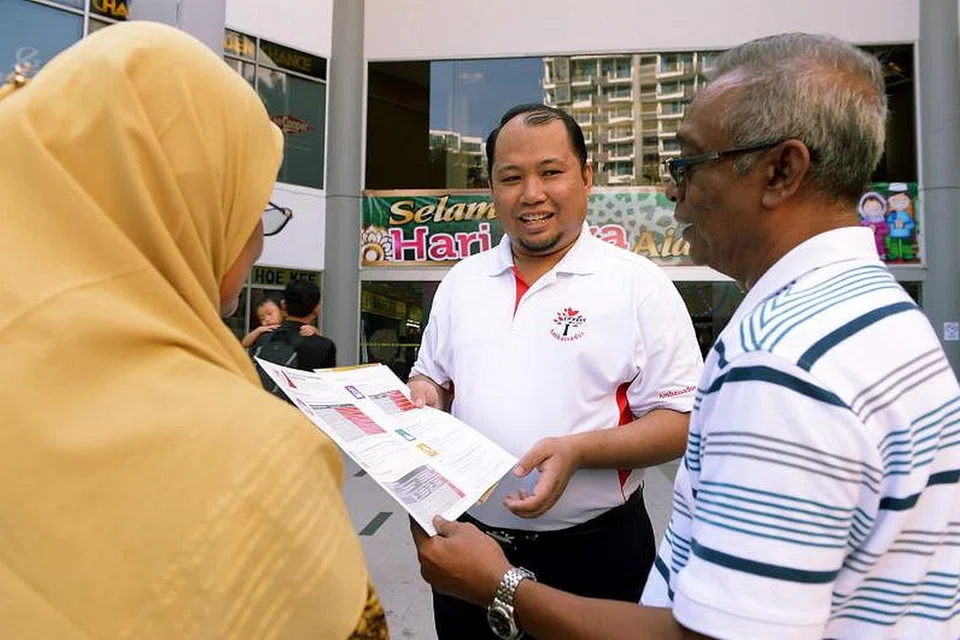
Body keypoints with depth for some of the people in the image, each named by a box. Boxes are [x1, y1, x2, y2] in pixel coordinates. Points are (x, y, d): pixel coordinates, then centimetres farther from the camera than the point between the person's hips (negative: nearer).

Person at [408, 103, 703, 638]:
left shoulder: (641, 285, -10)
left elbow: (681, 422, -10)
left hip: (593, 552, -4)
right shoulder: (461, 280, 6)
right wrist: (423, 397, -7)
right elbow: (433, 377, 15)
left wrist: (576, 451, -24)